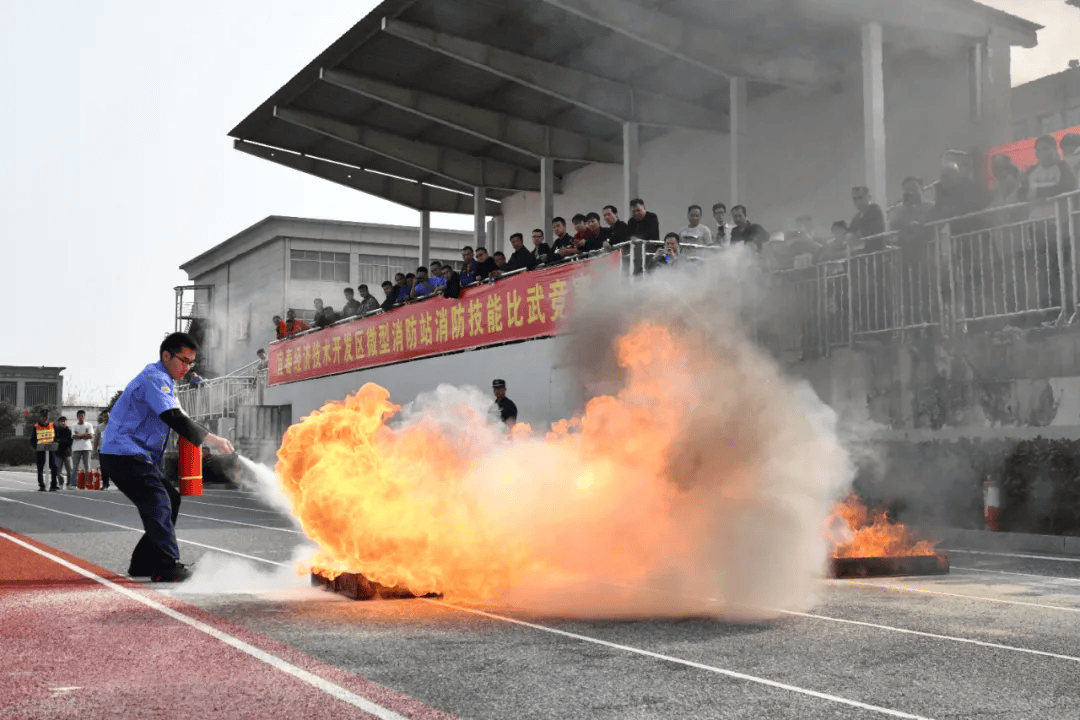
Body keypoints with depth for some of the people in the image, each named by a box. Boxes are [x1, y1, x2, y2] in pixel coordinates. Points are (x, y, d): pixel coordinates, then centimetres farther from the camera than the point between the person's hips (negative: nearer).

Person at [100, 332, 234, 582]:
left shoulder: (162, 380, 21)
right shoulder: (155, 378, -14)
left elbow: (173, 418, 24)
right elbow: (173, 418, -27)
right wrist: (211, 439, -30)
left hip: (140, 454, 11)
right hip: (123, 453, -11)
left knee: (170, 499, 10)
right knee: (158, 503, -19)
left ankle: (143, 563, 13)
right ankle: (167, 568, -24)